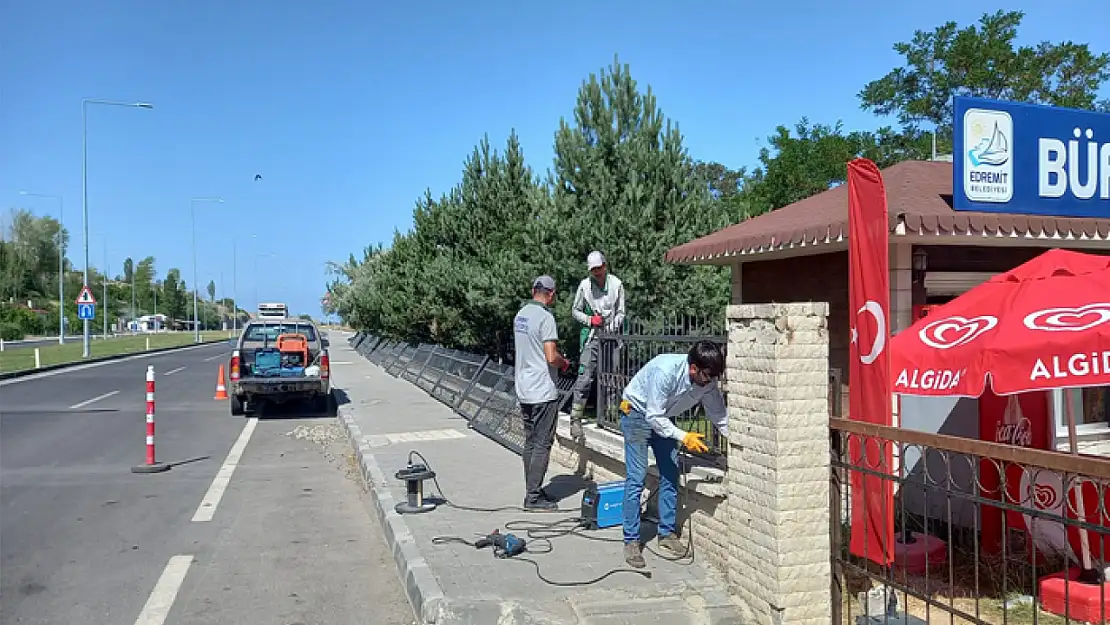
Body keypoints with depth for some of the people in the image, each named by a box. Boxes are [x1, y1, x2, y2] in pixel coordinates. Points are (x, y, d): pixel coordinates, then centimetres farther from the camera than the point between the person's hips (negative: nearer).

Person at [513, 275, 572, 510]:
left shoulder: (520, 315, 11)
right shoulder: (545, 317, -16)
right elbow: (551, 357, -22)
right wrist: (565, 363, -1)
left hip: (523, 389, 9)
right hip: (543, 392, -8)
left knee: (530, 442, 14)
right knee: (542, 445, -2)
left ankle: (532, 491, 21)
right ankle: (534, 497, 0)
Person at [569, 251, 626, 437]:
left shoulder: (616, 284, 0)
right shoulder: (584, 285, -2)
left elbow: (621, 313, 6)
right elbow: (575, 310, 8)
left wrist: (612, 326, -12)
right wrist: (590, 320, -9)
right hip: (591, 335, -2)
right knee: (585, 377, -11)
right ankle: (575, 419, -8)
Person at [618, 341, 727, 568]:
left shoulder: (708, 380, -17)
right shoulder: (665, 371, -36)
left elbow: (719, 415, -3)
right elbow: (653, 417, -30)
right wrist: (684, 437, -34)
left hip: (663, 418, 6)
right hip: (637, 414, -6)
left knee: (670, 474, 5)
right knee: (636, 477, -10)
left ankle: (667, 532, 18)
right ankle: (631, 541, -3)